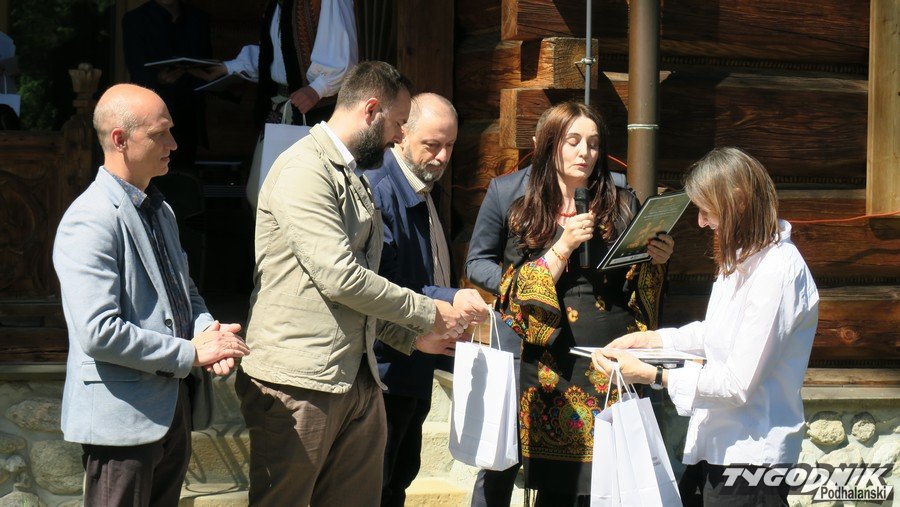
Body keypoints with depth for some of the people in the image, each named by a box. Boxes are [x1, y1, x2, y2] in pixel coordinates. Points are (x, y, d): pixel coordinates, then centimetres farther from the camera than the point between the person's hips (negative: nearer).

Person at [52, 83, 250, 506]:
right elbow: (98, 332, -24)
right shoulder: (90, 221, -17)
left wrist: (208, 331, -1)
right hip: (122, 416, -9)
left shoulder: (160, 210, 14)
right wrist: (191, 352, -17)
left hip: (175, 407, 9)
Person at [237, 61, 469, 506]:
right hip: (299, 384, -9)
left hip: (358, 381, 9)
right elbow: (339, 278, -18)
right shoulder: (305, 169, -11)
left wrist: (413, 337, 18)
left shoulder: (353, 179, 21)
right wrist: (428, 313, -7)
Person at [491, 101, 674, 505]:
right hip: (553, 364, 0)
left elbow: (639, 289, 12)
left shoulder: (622, 206, 9)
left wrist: (656, 260, -9)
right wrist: (564, 245, -9)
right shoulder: (525, 214, 8)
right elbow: (519, 296, 0)